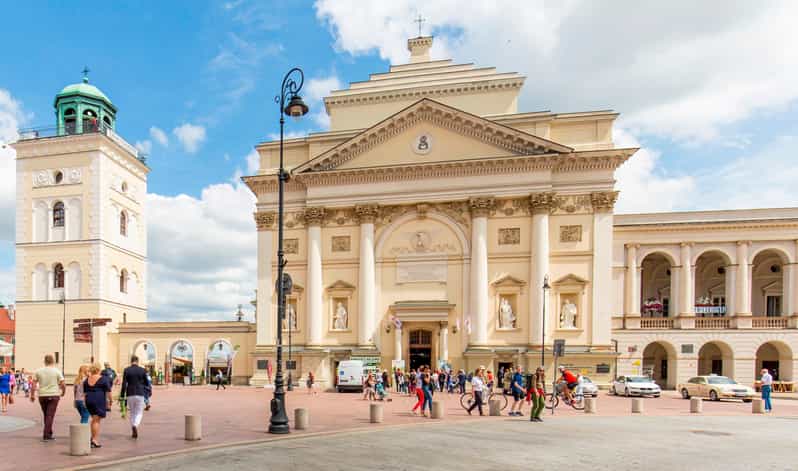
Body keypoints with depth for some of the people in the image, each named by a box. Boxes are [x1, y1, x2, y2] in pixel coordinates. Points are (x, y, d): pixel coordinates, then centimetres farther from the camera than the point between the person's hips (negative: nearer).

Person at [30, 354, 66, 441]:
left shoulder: (38, 371, 3)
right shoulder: (57, 371, -4)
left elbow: (34, 384, 1)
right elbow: (62, 384, -4)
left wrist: (32, 395, 11)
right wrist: (63, 392, 13)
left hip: (42, 396, 3)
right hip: (53, 395, -3)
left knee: (46, 415, 16)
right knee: (50, 415, -1)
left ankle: (49, 433, 25)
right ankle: (46, 435, -7)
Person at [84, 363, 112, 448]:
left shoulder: (87, 380, 8)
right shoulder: (103, 379, -7)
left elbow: (84, 392, 13)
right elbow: (108, 391, -7)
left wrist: (86, 401, 22)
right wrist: (111, 400, 3)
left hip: (89, 400, 5)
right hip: (99, 400, -5)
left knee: (94, 419, 20)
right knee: (97, 420, -2)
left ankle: (93, 437, 19)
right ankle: (95, 440, -3)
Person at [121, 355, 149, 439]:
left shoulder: (126, 370, -3)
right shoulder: (142, 370, -2)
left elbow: (124, 384, -7)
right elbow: (146, 383, 4)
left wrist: (122, 395, -2)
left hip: (130, 394, 1)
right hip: (140, 394, -1)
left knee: (131, 413, 15)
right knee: (139, 412, 7)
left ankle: (133, 432, 18)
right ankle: (135, 425, -22)